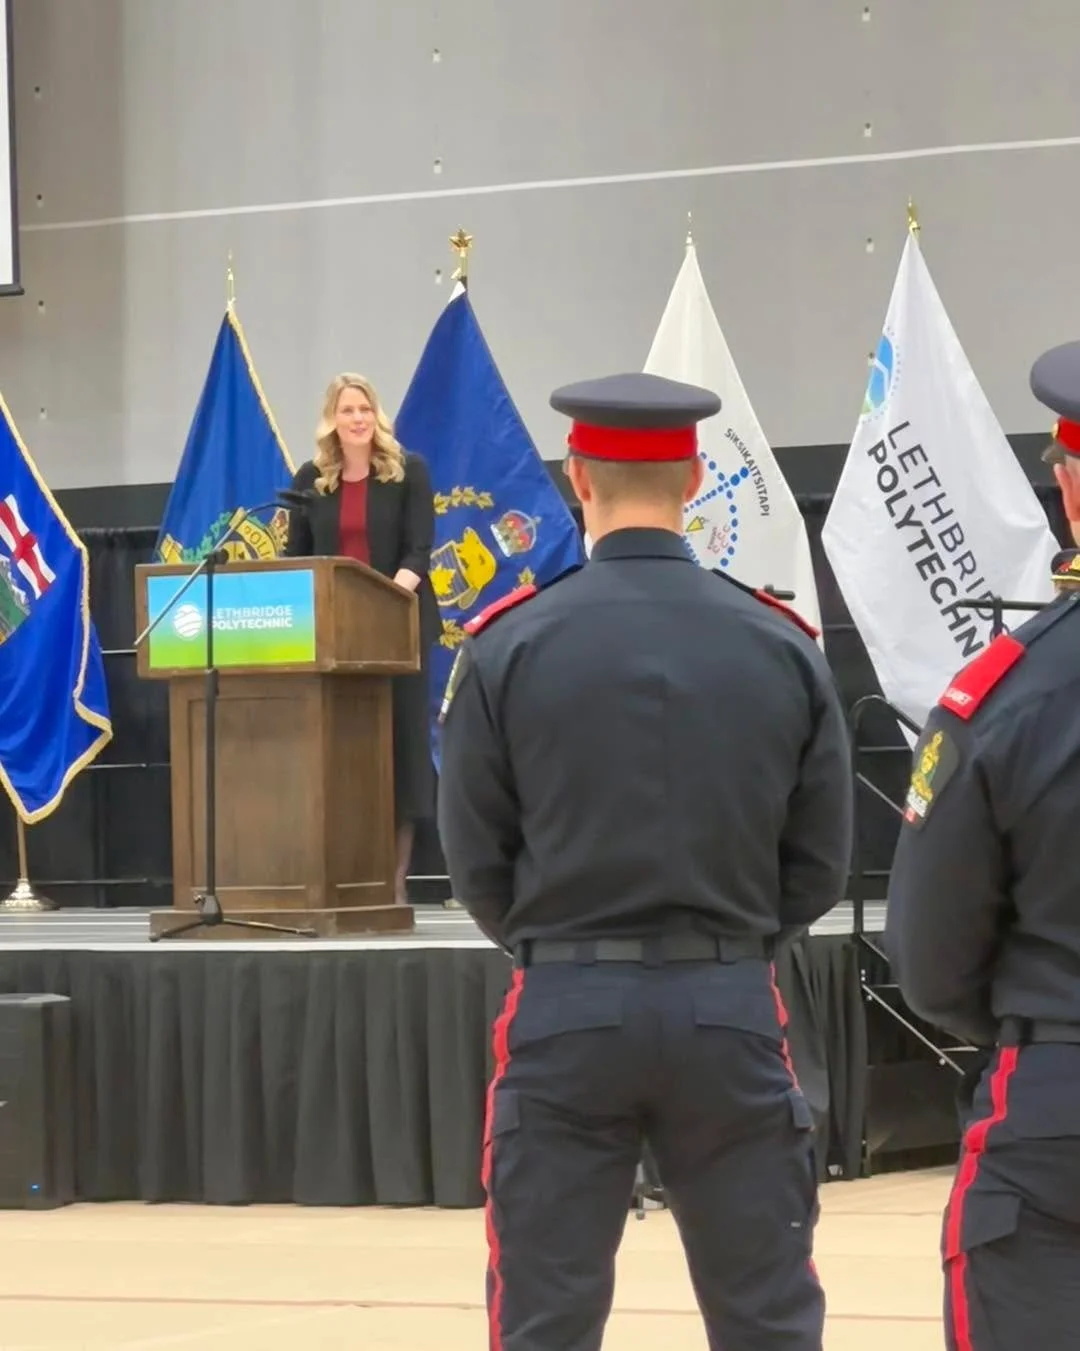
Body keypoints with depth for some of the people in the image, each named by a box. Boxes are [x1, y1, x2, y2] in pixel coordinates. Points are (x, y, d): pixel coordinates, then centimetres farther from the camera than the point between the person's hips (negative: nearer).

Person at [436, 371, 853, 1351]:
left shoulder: (510, 645, -5)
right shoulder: (785, 646, 0)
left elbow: (477, 861, 0)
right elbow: (821, 868, 4)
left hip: (568, 1012, -1)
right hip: (731, 1010, 2)